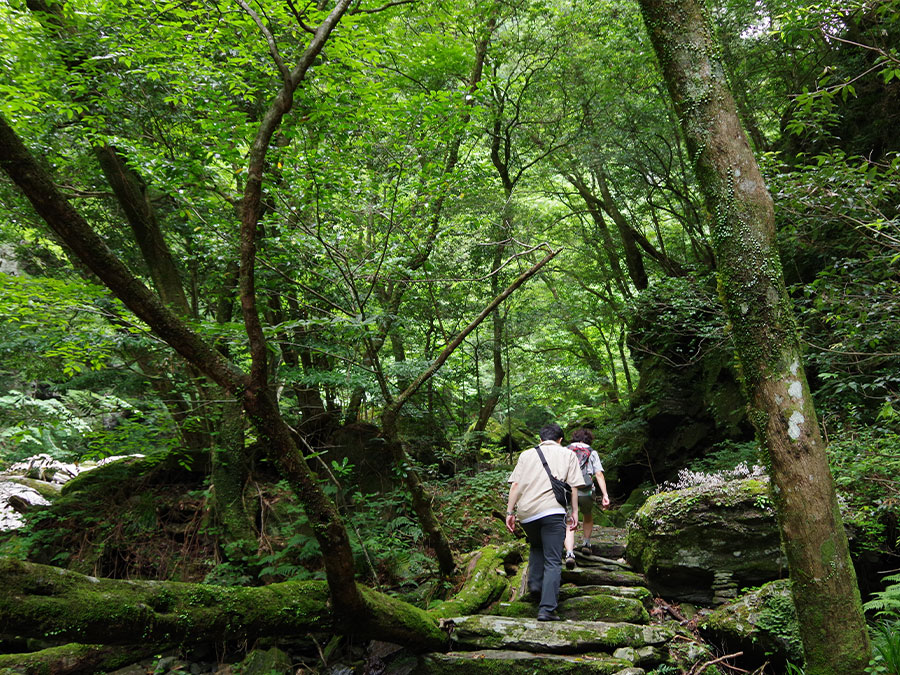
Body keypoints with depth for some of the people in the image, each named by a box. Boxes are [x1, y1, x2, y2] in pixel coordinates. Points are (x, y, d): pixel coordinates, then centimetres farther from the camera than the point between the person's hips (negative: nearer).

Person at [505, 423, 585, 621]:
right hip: (552, 510, -3)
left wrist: (509, 512, 9)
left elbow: (515, 485, 9)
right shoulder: (567, 454, 16)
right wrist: (574, 512, 11)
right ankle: (547, 609, -9)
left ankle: (535, 584, 12)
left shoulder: (526, 454, 19)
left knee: (536, 547, 28)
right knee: (553, 561, 0)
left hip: (526, 512, 3)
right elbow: (573, 486, 6)